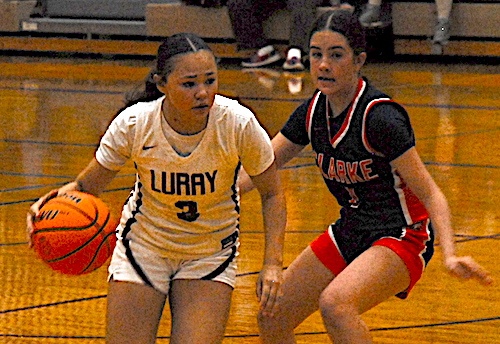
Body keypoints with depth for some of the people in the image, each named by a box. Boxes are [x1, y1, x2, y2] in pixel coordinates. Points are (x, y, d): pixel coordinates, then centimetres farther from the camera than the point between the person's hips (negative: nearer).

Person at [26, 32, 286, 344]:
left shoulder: (238, 124, -24)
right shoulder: (134, 123, -23)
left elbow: (272, 193, -8)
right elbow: (88, 186, -9)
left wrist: (273, 262, -18)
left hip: (211, 255, 0)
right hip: (144, 246, 0)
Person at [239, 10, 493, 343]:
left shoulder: (378, 116, -22)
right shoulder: (313, 111, -1)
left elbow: (430, 193, -23)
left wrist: (450, 254, -37)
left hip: (400, 237, -8)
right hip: (349, 233, 8)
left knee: (335, 303, -34)